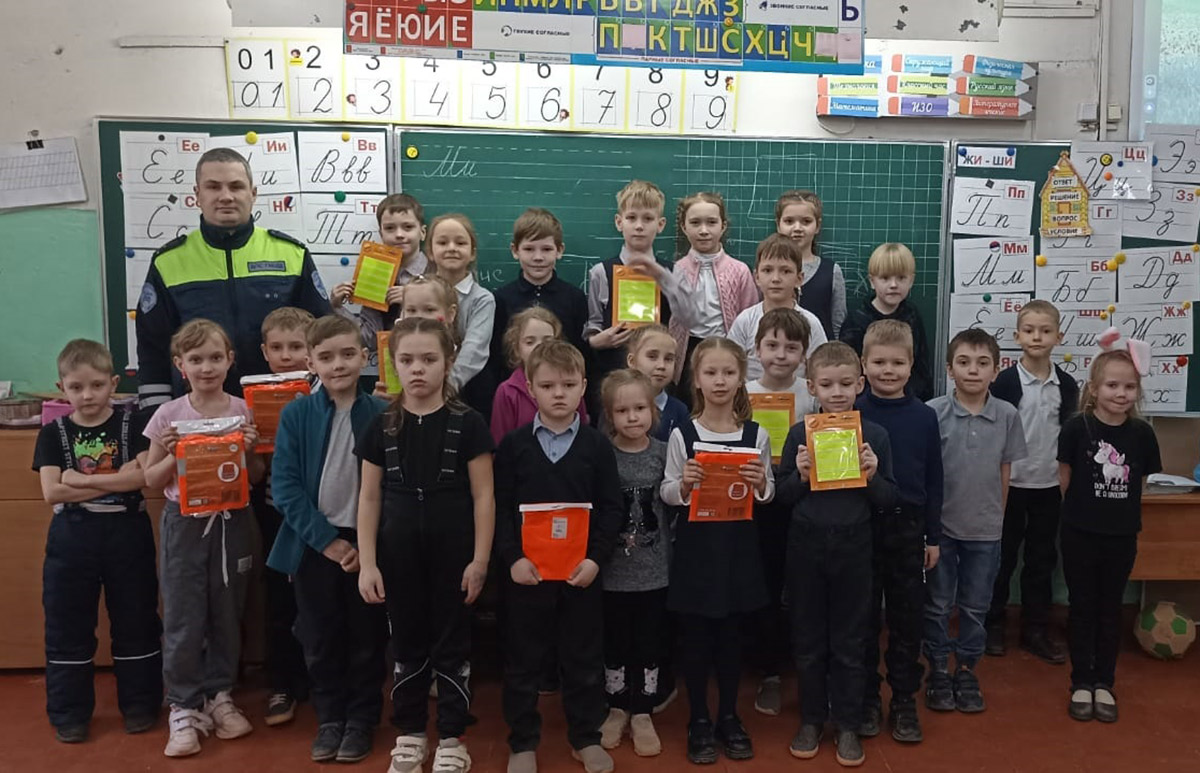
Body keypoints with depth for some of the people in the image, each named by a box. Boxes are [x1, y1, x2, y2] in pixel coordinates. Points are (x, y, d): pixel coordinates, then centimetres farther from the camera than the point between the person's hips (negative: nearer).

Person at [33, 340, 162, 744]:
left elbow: (142, 476, -14)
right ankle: (69, 714, 23)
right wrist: (116, 482, -14)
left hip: (127, 533, -1)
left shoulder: (131, 424, -1)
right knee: (67, 627, 8)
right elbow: (51, 492, -9)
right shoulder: (53, 433, 2)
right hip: (72, 538, 1)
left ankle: (140, 705, 23)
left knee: (136, 622, 7)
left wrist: (82, 480, -15)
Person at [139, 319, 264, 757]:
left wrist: (249, 451, -15)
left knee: (227, 614, 11)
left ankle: (219, 695, 27)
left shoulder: (244, 412, -2)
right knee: (182, 619, 3)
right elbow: (151, 480, 3)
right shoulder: (168, 416, -3)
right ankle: (184, 707, 16)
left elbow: (258, 478, 4)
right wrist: (173, 455, -15)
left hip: (231, 523, 1)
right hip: (184, 524, -1)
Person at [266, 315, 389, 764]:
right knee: (319, 638, 12)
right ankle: (329, 718, 30)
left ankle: (362, 719, 28)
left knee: (366, 637, 10)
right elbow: (285, 485, -7)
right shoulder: (295, 415, -4)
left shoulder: (381, 415, -7)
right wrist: (325, 539, -14)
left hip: (366, 543, -1)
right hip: (314, 544, 1)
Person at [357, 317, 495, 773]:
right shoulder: (382, 427, 0)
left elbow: (483, 496, -6)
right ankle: (410, 733, 30)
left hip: (452, 553, -2)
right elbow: (369, 499, 3)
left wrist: (480, 560, -8)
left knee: (451, 646, 8)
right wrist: (367, 563, -1)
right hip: (399, 553, 2)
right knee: (407, 645, 14)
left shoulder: (467, 424, -7)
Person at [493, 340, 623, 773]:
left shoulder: (597, 446, 0)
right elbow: (499, 508, -2)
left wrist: (596, 558, -11)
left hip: (581, 571, 1)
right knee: (522, 661, 10)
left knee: (584, 659, 11)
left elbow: (611, 509, -1)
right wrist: (512, 558, -12)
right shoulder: (513, 445, -1)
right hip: (525, 570, 0)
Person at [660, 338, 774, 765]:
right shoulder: (682, 434, -7)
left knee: (731, 635, 13)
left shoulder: (756, 434, -2)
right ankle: (699, 721, 24)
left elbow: (768, 495, 5)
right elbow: (667, 494, -2)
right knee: (696, 638, 8)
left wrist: (761, 482, -17)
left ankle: (729, 717, 30)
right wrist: (684, 484, -23)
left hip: (738, 545, 2)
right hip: (695, 545, -1)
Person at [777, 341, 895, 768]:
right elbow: (782, 495, 2)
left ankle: (847, 725, 24)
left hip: (853, 545, 0)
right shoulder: (799, 434, -2)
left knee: (849, 641, 10)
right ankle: (811, 719, 27)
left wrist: (871, 475, -17)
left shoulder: (875, 435, -2)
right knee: (808, 639, 12)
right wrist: (801, 475, -17)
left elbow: (889, 499, 2)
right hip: (806, 544, 1)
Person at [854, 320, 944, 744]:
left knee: (907, 618, 11)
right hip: (861, 526, -1)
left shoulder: (925, 416, 0)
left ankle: (904, 700, 25)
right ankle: (867, 697, 24)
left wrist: (933, 536, 5)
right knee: (864, 617, 9)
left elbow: (933, 481, 5)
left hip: (908, 527, 2)